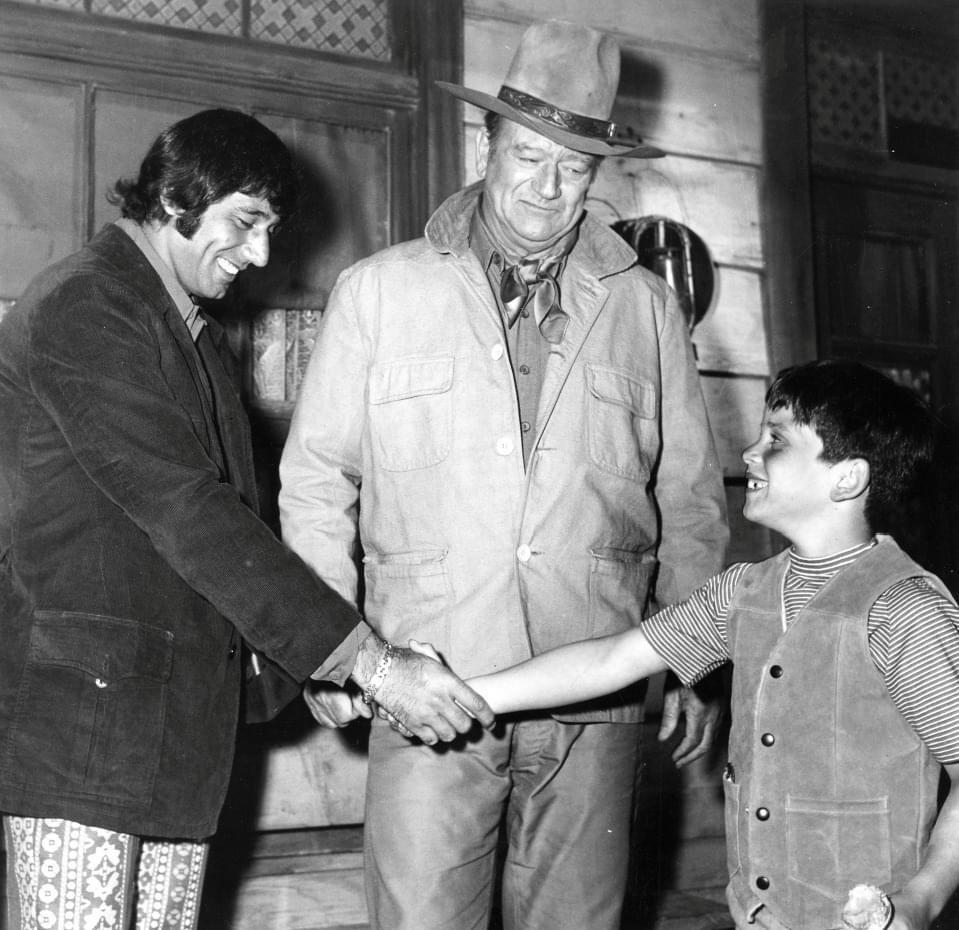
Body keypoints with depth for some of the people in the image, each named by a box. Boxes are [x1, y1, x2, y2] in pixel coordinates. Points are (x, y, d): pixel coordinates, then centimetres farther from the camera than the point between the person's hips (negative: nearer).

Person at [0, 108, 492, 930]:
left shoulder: (197, 337, 20)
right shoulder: (84, 307, -10)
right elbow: (184, 513, -19)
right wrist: (367, 661, -22)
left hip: (182, 722, 8)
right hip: (80, 710, -8)